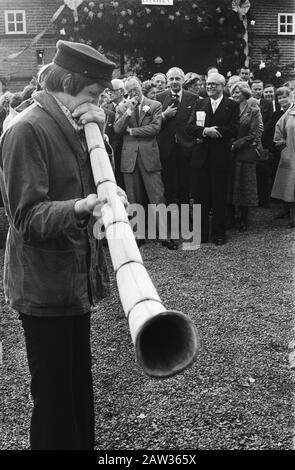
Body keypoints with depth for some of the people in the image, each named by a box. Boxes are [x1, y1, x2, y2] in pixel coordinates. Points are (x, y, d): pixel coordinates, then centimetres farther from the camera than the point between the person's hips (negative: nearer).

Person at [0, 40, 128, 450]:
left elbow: (95, 182, 11)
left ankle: (84, 442, 35)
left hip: (75, 279, 9)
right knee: (54, 399, 4)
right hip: (44, 286, -8)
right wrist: (80, 208, -37)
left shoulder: (70, 125, 13)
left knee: (78, 384, 19)